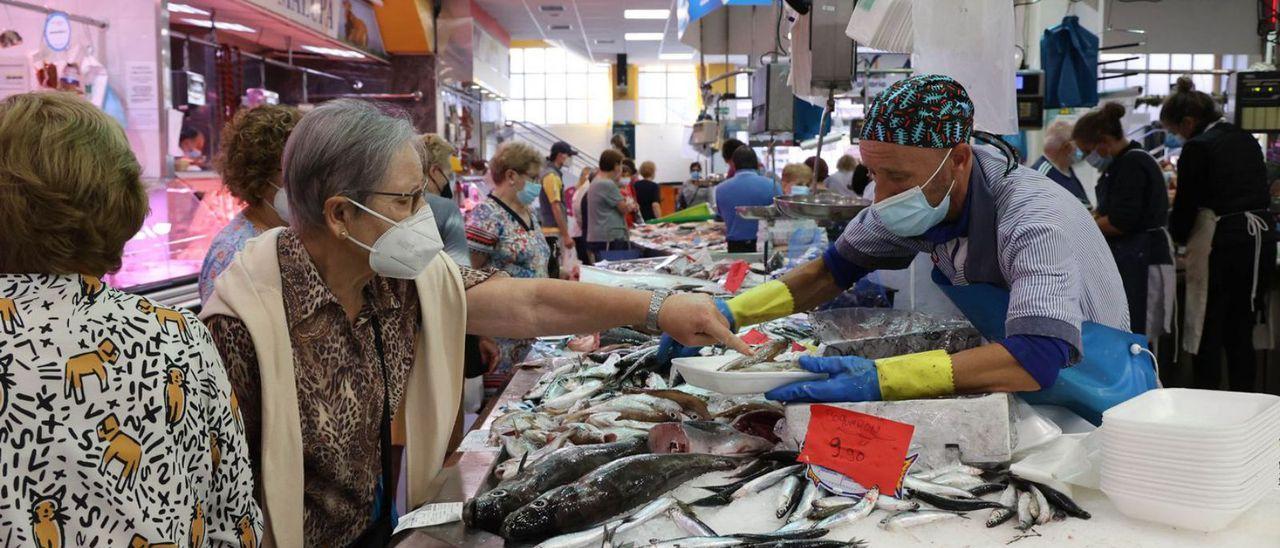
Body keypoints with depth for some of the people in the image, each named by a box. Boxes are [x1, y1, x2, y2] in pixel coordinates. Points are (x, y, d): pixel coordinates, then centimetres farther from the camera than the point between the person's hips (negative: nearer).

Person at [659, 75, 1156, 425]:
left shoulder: (1033, 219, -29)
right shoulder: (926, 198, -9)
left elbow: (1038, 358, -40)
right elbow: (837, 268, 2)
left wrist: (881, 379, -46)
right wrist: (728, 314, -11)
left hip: (1095, 412, -6)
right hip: (1022, 402, 6)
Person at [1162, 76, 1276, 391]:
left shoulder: (1197, 148, -9)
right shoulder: (1246, 140, 13)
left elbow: (1186, 204, -7)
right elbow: (1258, 193, 19)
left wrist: (1178, 235, 14)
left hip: (1222, 245, -7)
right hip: (1262, 239, 7)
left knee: (1208, 335, 3)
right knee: (1241, 335, 14)